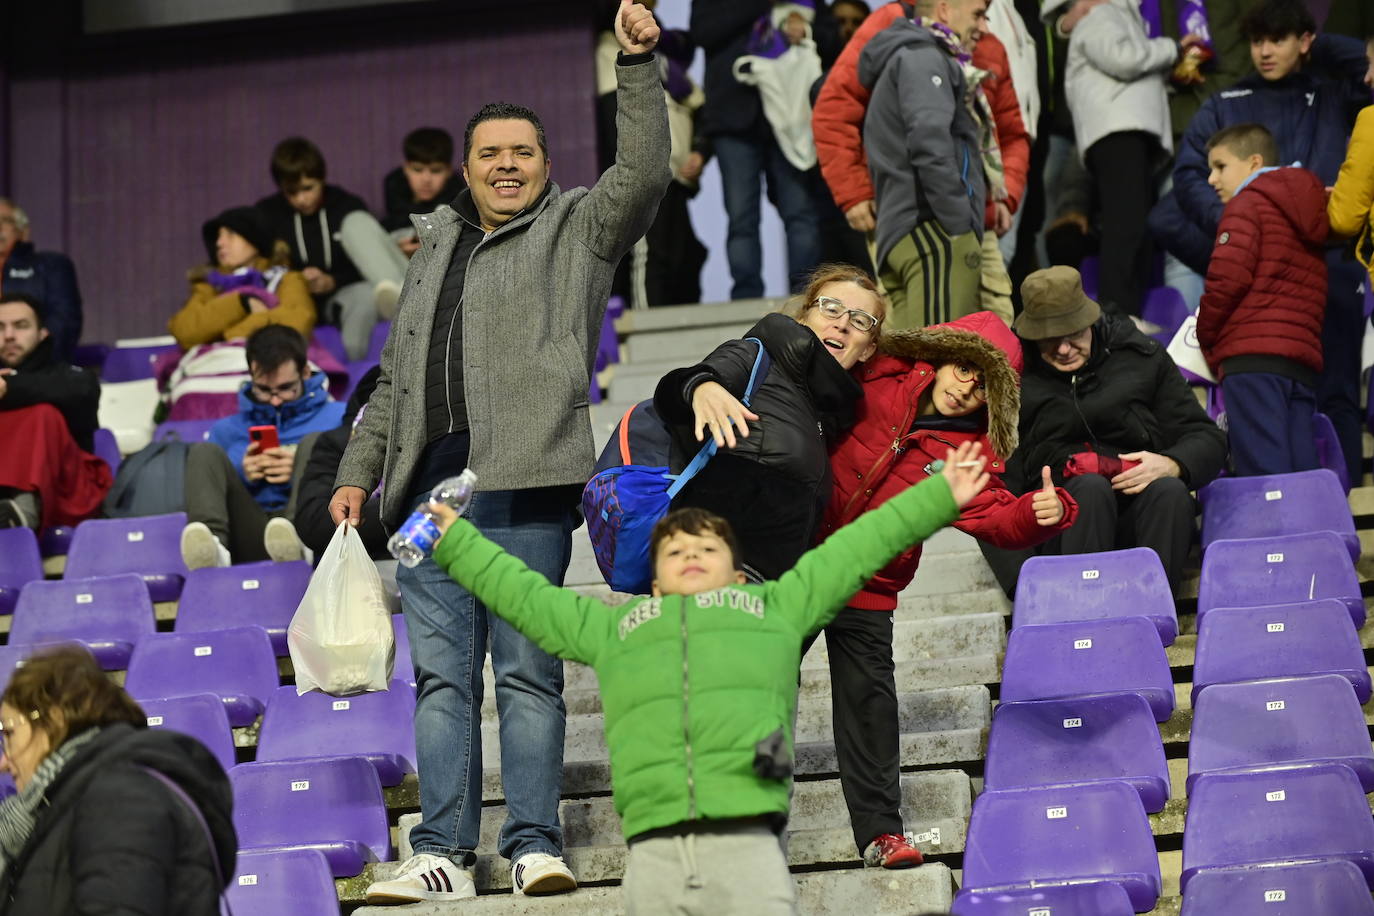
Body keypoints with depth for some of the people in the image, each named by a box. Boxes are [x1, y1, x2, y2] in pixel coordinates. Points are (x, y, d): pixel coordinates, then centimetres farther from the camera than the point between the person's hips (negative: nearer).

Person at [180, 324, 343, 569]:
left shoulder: (338, 418, 19)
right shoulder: (227, 430, 27)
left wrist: (304, 473, -7)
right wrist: (241, 476, 2)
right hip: (247, 538, 2)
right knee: (204, 452, -13)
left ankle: (297, 538, -50)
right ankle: (213, 545, -45)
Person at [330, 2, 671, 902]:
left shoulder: (578, 230, 10)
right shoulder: (435, 254, 26)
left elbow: (644, 173, -8)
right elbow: (394, 380, 29)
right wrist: (358, 472, 21)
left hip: (524, 481, -5)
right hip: (432, 481, 5)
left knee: (527, 669, -7)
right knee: (442, 673, 1)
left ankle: (536, 845, -6)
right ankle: (444, 853, 0)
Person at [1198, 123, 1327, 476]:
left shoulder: (1247, 203, 4)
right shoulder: (1307, 212, 28)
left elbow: (1229, 277, -10)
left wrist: (1206, 336, 4)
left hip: (1252, 354, -8)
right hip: (1304, 360, 8)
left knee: (1264, 474, -14)